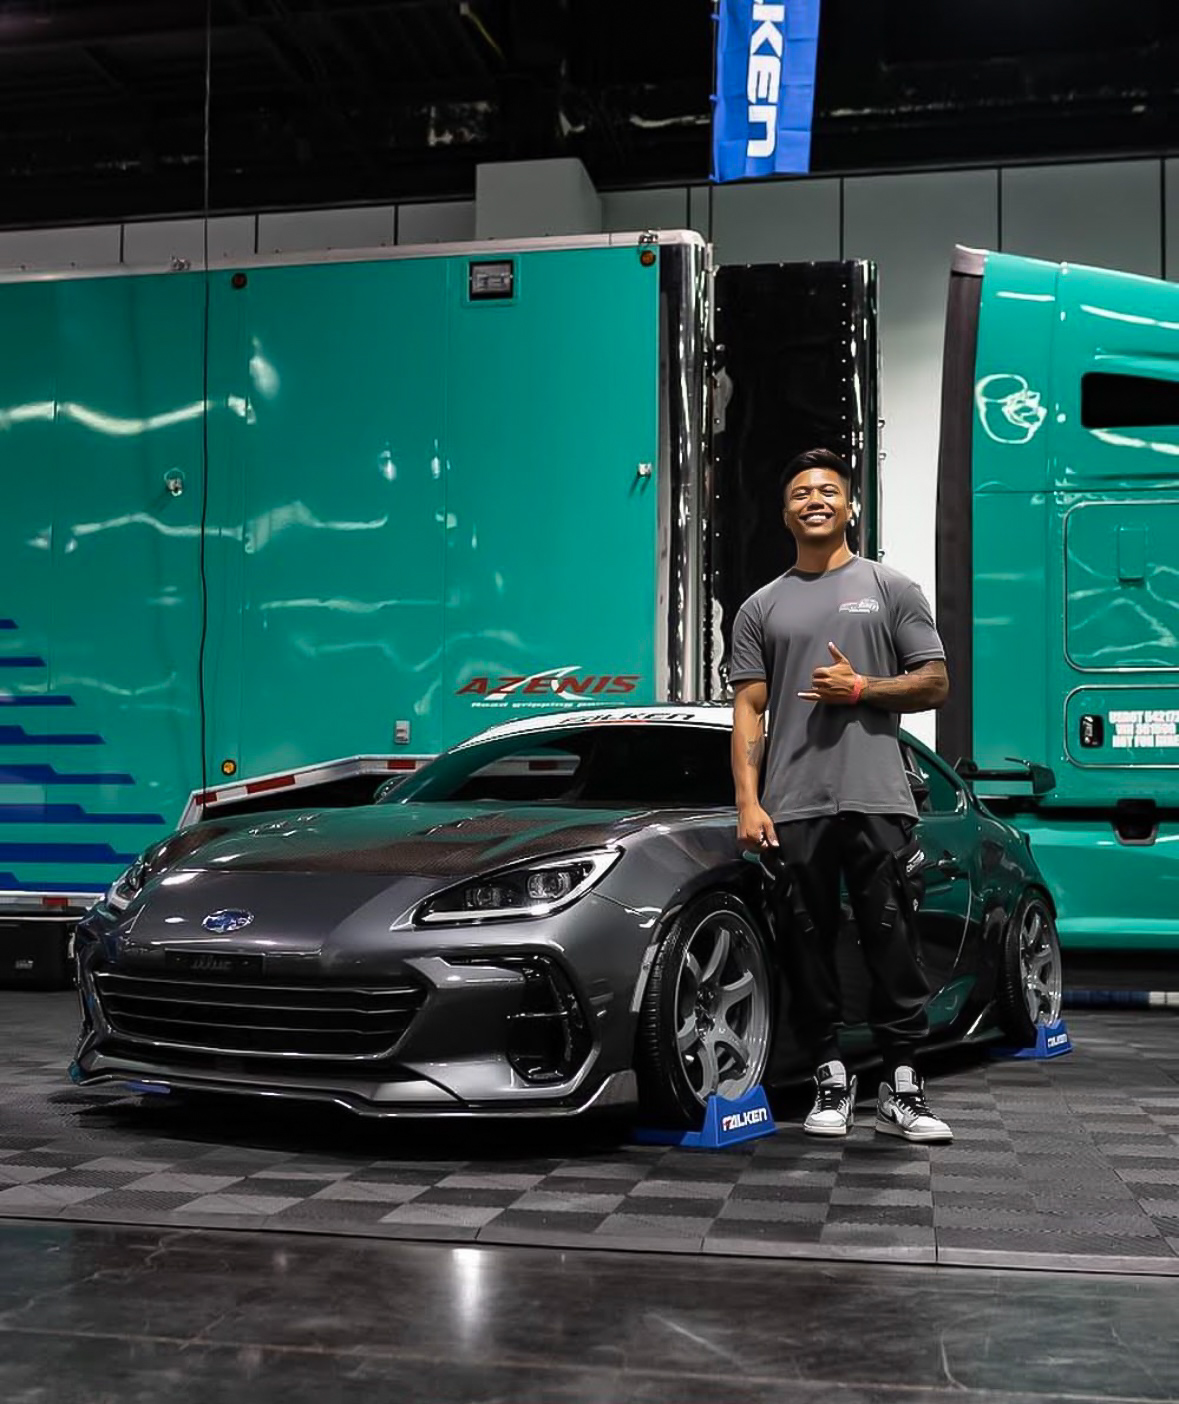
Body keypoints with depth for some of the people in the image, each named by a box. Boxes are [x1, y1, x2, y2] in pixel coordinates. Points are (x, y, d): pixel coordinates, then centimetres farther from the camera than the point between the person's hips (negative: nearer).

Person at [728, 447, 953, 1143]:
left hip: (878, 801, -2)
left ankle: (902, 1089, 3)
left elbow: (935, 683, 6)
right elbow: (748, 710, 9)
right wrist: (748, 803, -1)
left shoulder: (891, 589, 10)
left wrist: (860, 689, -10)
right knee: (808, 948, 4)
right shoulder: (762, 607, 15)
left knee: (894, 947, -3)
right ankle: (831, 1080, 14)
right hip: (792, 810, 2)